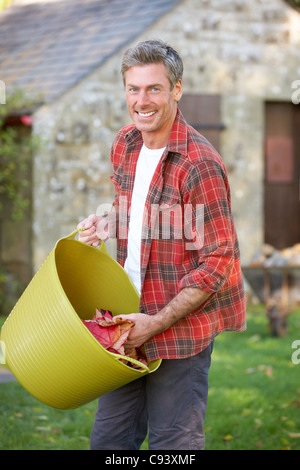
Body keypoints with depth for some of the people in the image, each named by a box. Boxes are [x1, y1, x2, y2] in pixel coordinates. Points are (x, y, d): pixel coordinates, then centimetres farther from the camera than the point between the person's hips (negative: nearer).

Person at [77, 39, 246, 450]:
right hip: (131, 318, 7)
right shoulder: (125, 145, 6)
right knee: (109, 438, 12)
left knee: (174, 443, 2)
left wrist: (158, 322, -18)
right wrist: (110, 224, 3)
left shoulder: (199, 164, -18)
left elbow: (218, 261, -18)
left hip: (181, 326, -7)